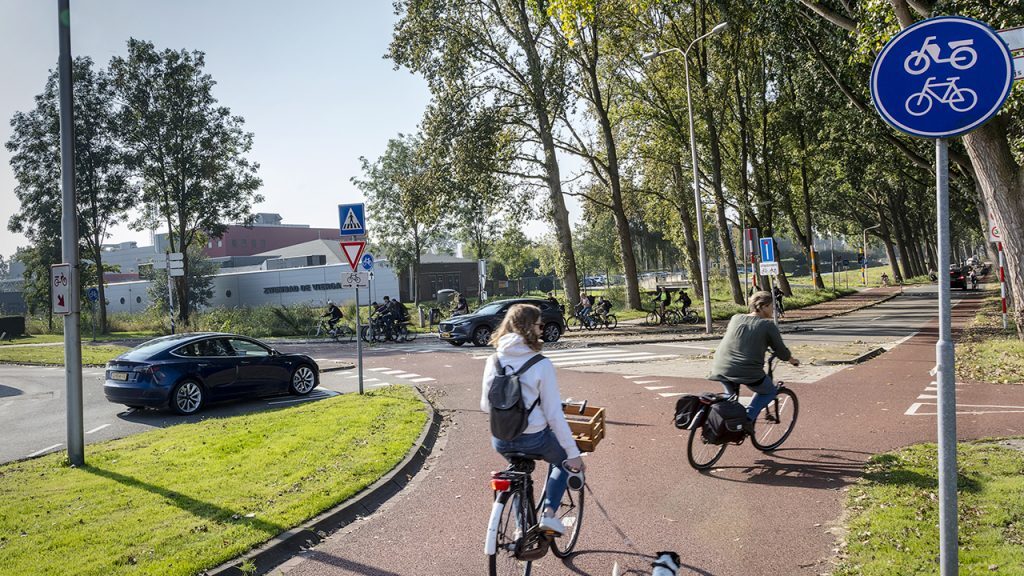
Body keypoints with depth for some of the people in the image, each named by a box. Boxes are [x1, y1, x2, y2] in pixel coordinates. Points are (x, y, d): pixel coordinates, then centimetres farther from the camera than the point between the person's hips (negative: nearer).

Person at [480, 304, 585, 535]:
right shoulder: (541, 365, -14)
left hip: (501, 441, 4)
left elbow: (485, 406, 6)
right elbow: (554, 414, -13)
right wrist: (573, 453, -6)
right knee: (565, 461, 27)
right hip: (533, 439, -4)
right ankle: (549, 513, 10)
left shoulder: (493, 361, -1)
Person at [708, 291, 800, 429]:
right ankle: (748, 418, 5)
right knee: (770, 392, 22)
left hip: (721, 369, 5)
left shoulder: (735, 318, 13)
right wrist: (792, 360, 28)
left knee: (730, 394, 34)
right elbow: (782, 353, 4)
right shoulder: (768, 325, 0)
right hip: (749, 372, -5)